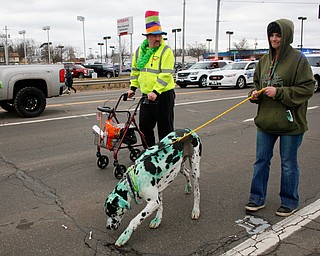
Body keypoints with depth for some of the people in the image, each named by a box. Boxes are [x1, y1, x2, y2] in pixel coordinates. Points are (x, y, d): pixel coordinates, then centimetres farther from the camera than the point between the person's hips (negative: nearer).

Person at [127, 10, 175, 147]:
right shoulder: (140, 50, 8)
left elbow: (166, 74, -20)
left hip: (163, 94, -6)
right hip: (146, 95, 7)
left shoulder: (166, 51, -11)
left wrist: (155, 91, -26)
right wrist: (133, 87, 11)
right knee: (144, 126, 14)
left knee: (165, 126, 3)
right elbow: (135, 70, 18)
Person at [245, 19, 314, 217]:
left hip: (290, 122, -5)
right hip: (266, 120, 6)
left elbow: (307, 88, -12)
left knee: (289, 164, 9)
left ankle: (290, 202, 27)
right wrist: (255, 94, -2)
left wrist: (279, 92, -19)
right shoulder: (265, 60, 8)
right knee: (261, 160, 12)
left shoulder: (297, 59, -10)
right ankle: (258, 198, 27)